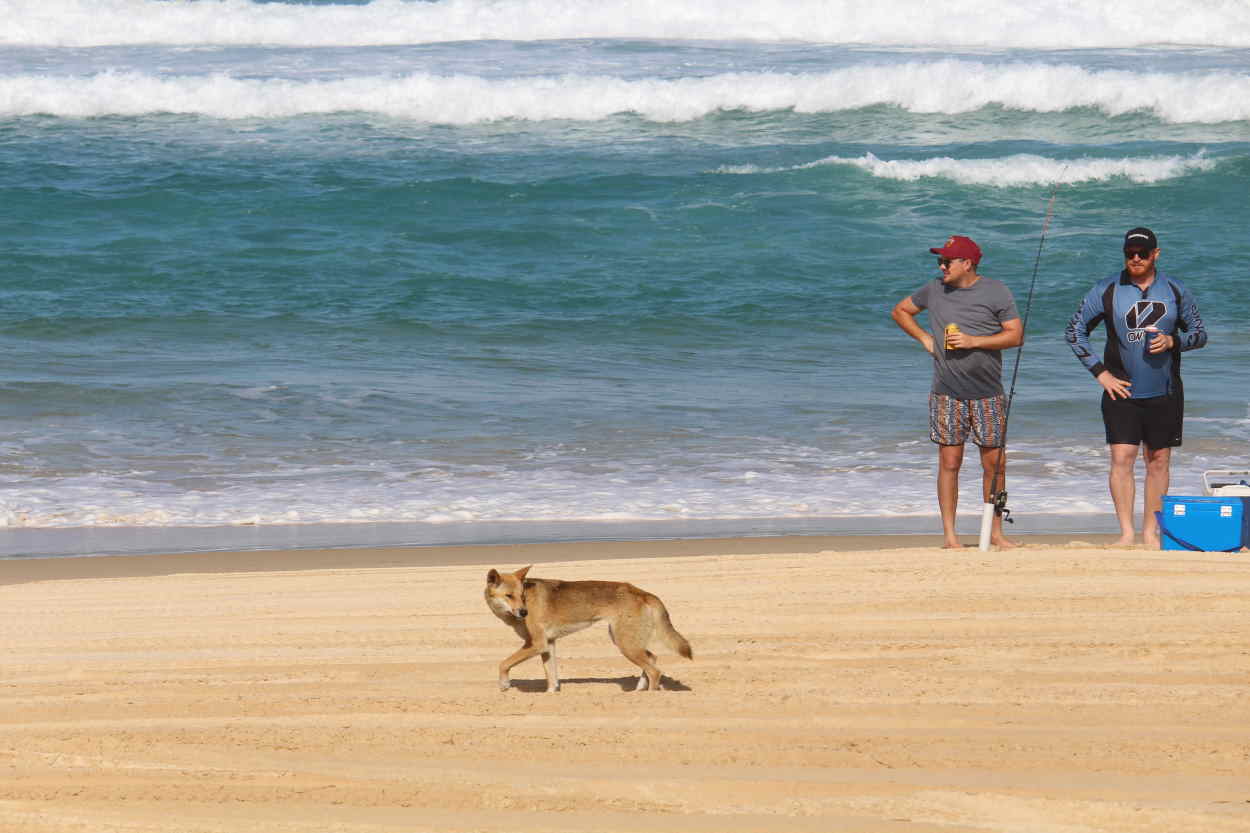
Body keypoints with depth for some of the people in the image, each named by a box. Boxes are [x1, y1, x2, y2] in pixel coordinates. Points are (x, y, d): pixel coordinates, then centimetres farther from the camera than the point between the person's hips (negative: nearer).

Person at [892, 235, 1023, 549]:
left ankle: (995, 532, 12)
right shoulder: (934, 290, 6)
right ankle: (949, 533, 2)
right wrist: (924, 338, 6)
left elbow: (1016, 335, -5)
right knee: (949, 462, -2)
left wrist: (973, 341, -14)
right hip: (947, 394, 1)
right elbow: (900, 311, 21)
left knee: (994, 464, 2)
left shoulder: (996, 292, -2)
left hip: (987, 394, -1)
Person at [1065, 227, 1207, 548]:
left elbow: (1199, 333, 11)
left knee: (1159, 461, 5)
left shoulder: (1175, 291, 3)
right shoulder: (1107, 290, -1)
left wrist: (1173, 341, -11)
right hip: (1122, 391, -2)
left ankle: (1151, 532, 12)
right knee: (1122, 459, -10)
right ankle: (1126, 533, -8)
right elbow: (1075, 331, 5)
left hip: (1164, 394, 2)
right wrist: (1100, 372, -3)